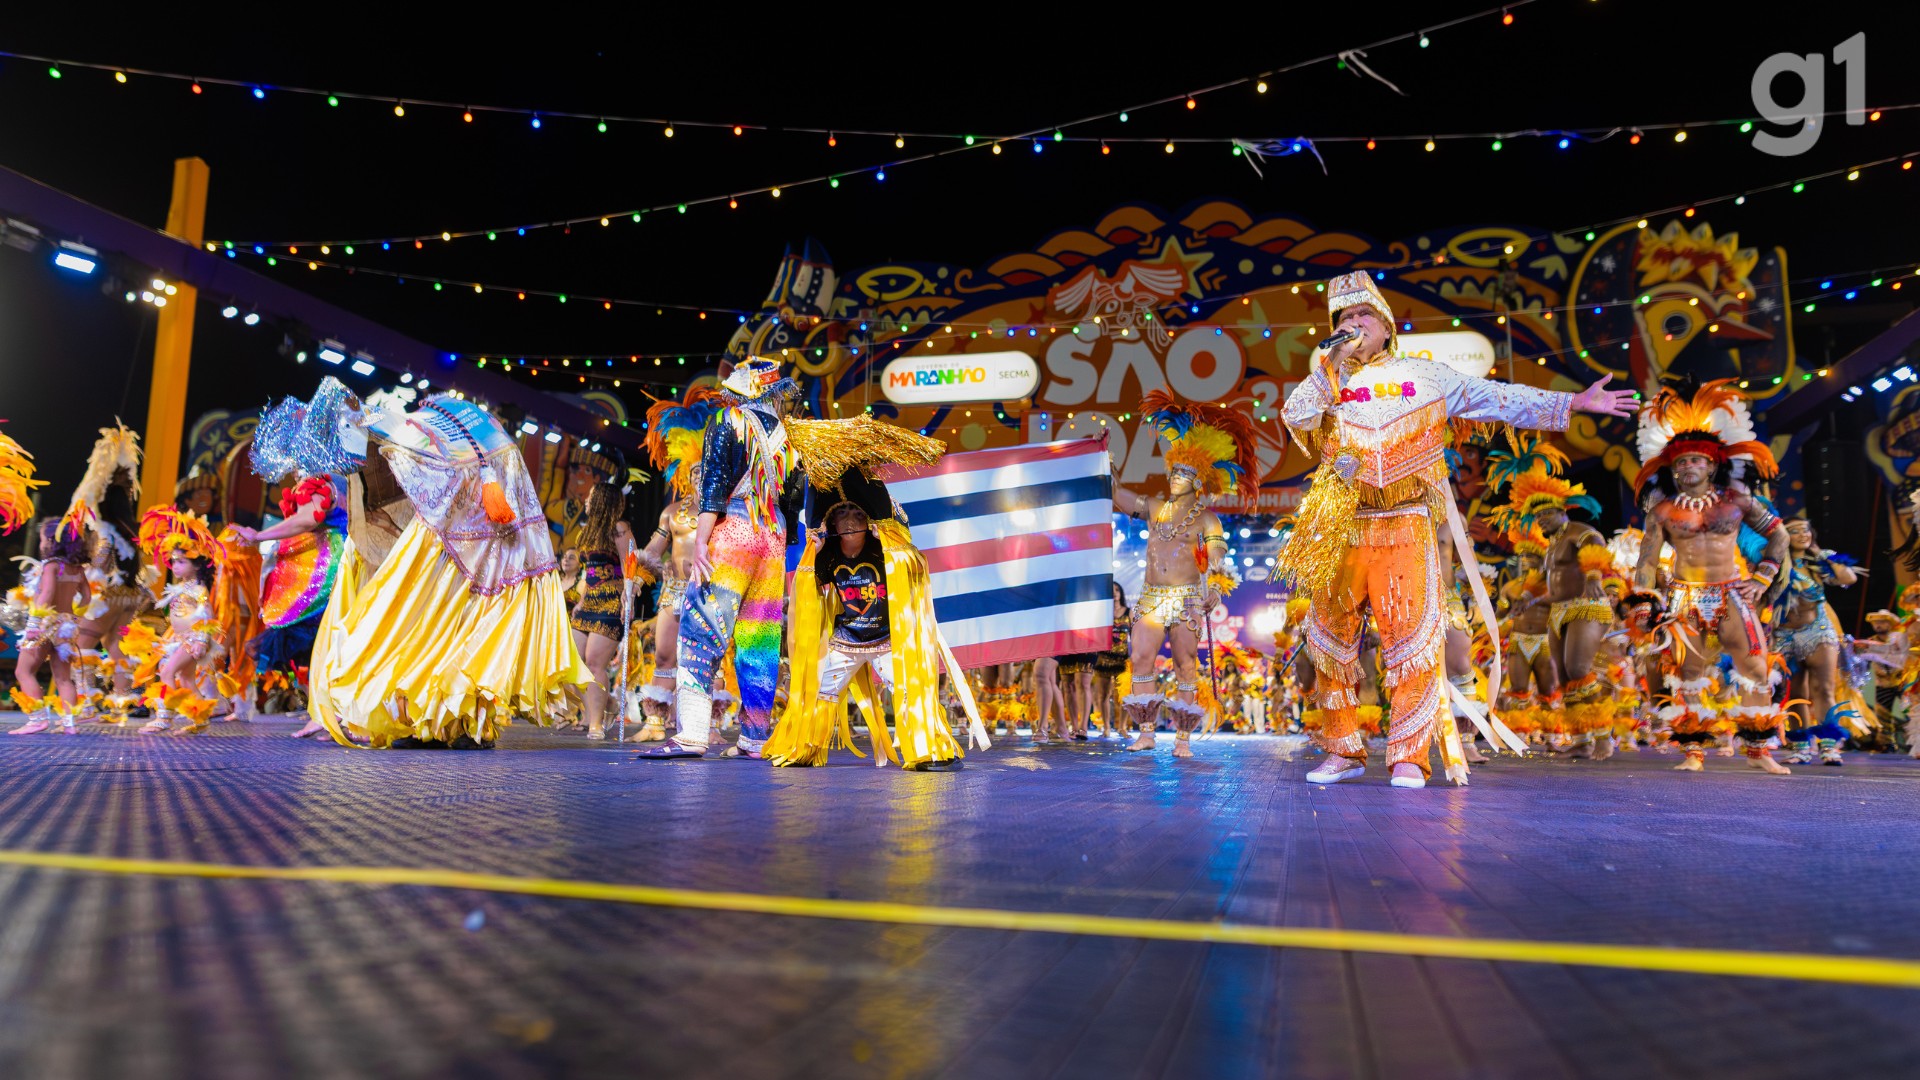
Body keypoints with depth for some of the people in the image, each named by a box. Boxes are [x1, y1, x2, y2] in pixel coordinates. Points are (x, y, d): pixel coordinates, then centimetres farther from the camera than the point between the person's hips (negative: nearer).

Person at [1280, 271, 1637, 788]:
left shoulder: (1424, 375, 13)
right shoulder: (1327, 380, 13)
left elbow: (1499, 397, 12)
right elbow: (1295, 417, -5)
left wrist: (1573, 403, 7)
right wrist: (1336, 360, -3)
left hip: (1407, 529, -1)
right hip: (1341, 531, 1)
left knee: (1411, 638, -8)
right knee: (1333, 640, 3)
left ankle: (1408, 756, 0)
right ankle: (1344, 751, 15)